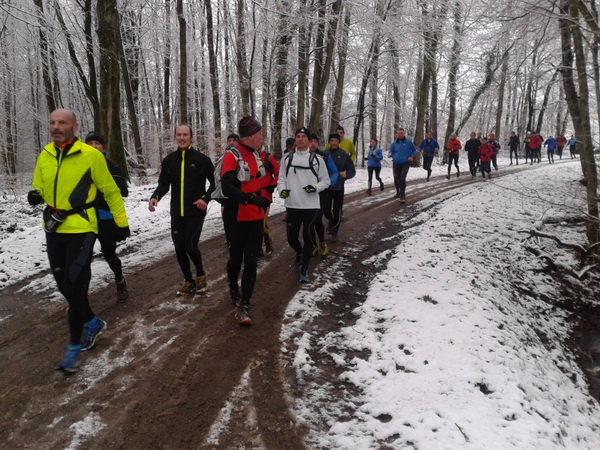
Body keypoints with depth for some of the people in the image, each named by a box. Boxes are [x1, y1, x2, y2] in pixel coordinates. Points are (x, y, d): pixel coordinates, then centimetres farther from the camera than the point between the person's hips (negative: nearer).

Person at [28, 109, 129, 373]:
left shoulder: (91, 155, -10)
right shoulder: (44, 156, 6)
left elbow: (111, 191, -2)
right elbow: (39, 188, 17)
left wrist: (121, 222, 0)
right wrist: (35, 195, -6)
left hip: (81, 229, -6)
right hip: (53, 229, 6)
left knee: (74, 287, -5)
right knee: (64, 285, 14)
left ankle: (75, 345, 9)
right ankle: (92, 323, 36)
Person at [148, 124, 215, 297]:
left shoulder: (202, 159, -4)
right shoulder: (169, 160, 6)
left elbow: (214, 182, 2)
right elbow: (163, 184, 10)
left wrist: (206, 198, -14)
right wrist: (155, 197, -9)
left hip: (196, 212, -4)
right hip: (176, 213, 4)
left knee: (190, 245, -11)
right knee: (179, 248, 5)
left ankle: (200, 274, 17)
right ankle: (188, 281, 24)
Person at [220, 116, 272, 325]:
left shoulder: (257, 155, 9)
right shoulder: (232, 156, -15)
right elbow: (227, 188, -27)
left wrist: (263, 199, 9)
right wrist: (252, 199, -35)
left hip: (255, 218, 6)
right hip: (236, 219, -6)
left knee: (251, 262, 1)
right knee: (236, 259, 12)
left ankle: (244, 305, 6)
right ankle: (233, 288, 41)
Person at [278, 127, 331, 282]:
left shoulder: (316, 159, 0)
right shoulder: (287, 157, 6)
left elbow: (325, 180, 5)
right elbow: (282, 178, 10)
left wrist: (316, 187, -14)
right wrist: (282, 190, -10)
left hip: (311, 205, -2)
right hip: (292, 205, 2)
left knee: (308, 237, 1)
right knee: (291, 237, 6)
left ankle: (304, 270, 15)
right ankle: (299, 253, 41)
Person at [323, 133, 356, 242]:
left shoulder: (344, 155, -4)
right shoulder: (324, 154, -1)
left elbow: (352, 171, 0)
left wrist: (346, 174, -20)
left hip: (339, 187, -1)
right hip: (326, 187, 1)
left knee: (337, 211, 3)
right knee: (326, 210, 5)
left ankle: (334, 233, 17)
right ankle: (331, 221, 39)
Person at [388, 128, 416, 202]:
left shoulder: (408, 142, -2)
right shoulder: (394, 143, 3)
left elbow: (414, 150, 9)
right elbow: (391, 152, 8)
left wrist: (412, 156, -9)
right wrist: (389, 154, -16)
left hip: (405, 163, -3)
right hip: (396, 164, 3)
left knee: (402, 179, -19)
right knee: (396, 179, 11)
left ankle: (402, 195, -12)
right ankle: (398, 193, 34)